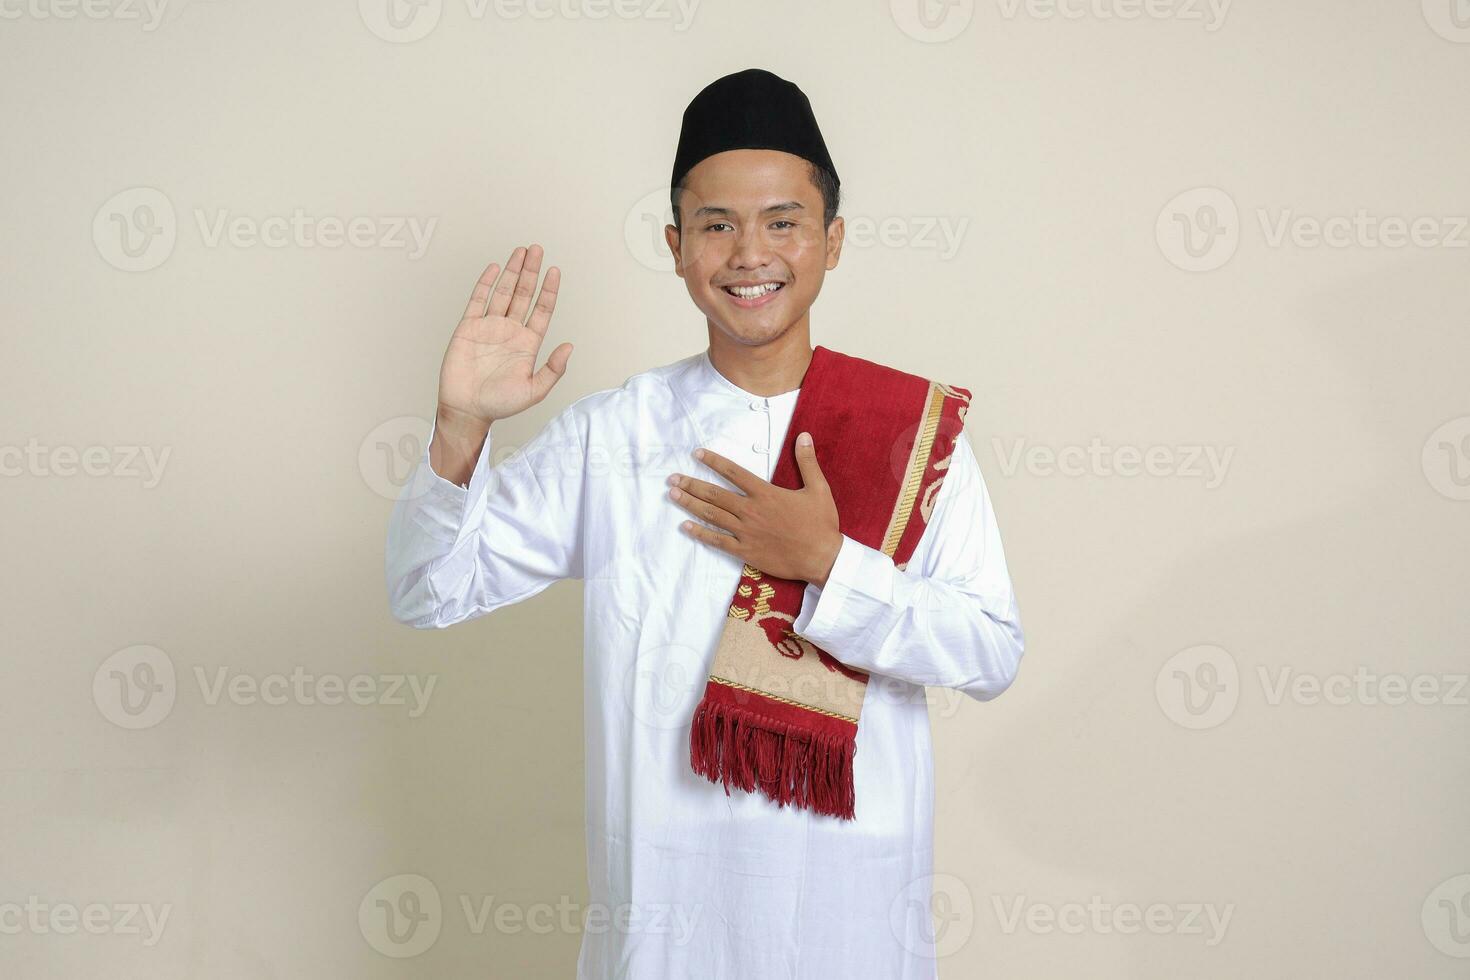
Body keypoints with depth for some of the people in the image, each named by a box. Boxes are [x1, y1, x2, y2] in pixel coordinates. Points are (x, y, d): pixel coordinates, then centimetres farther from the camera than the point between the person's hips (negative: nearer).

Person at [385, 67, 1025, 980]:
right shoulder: (612, 434, 0)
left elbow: (995, 654, -7)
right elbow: (429, 593, -2)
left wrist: (828, 563, -17)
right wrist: (461, 428, -17)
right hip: (666, 880, 0)